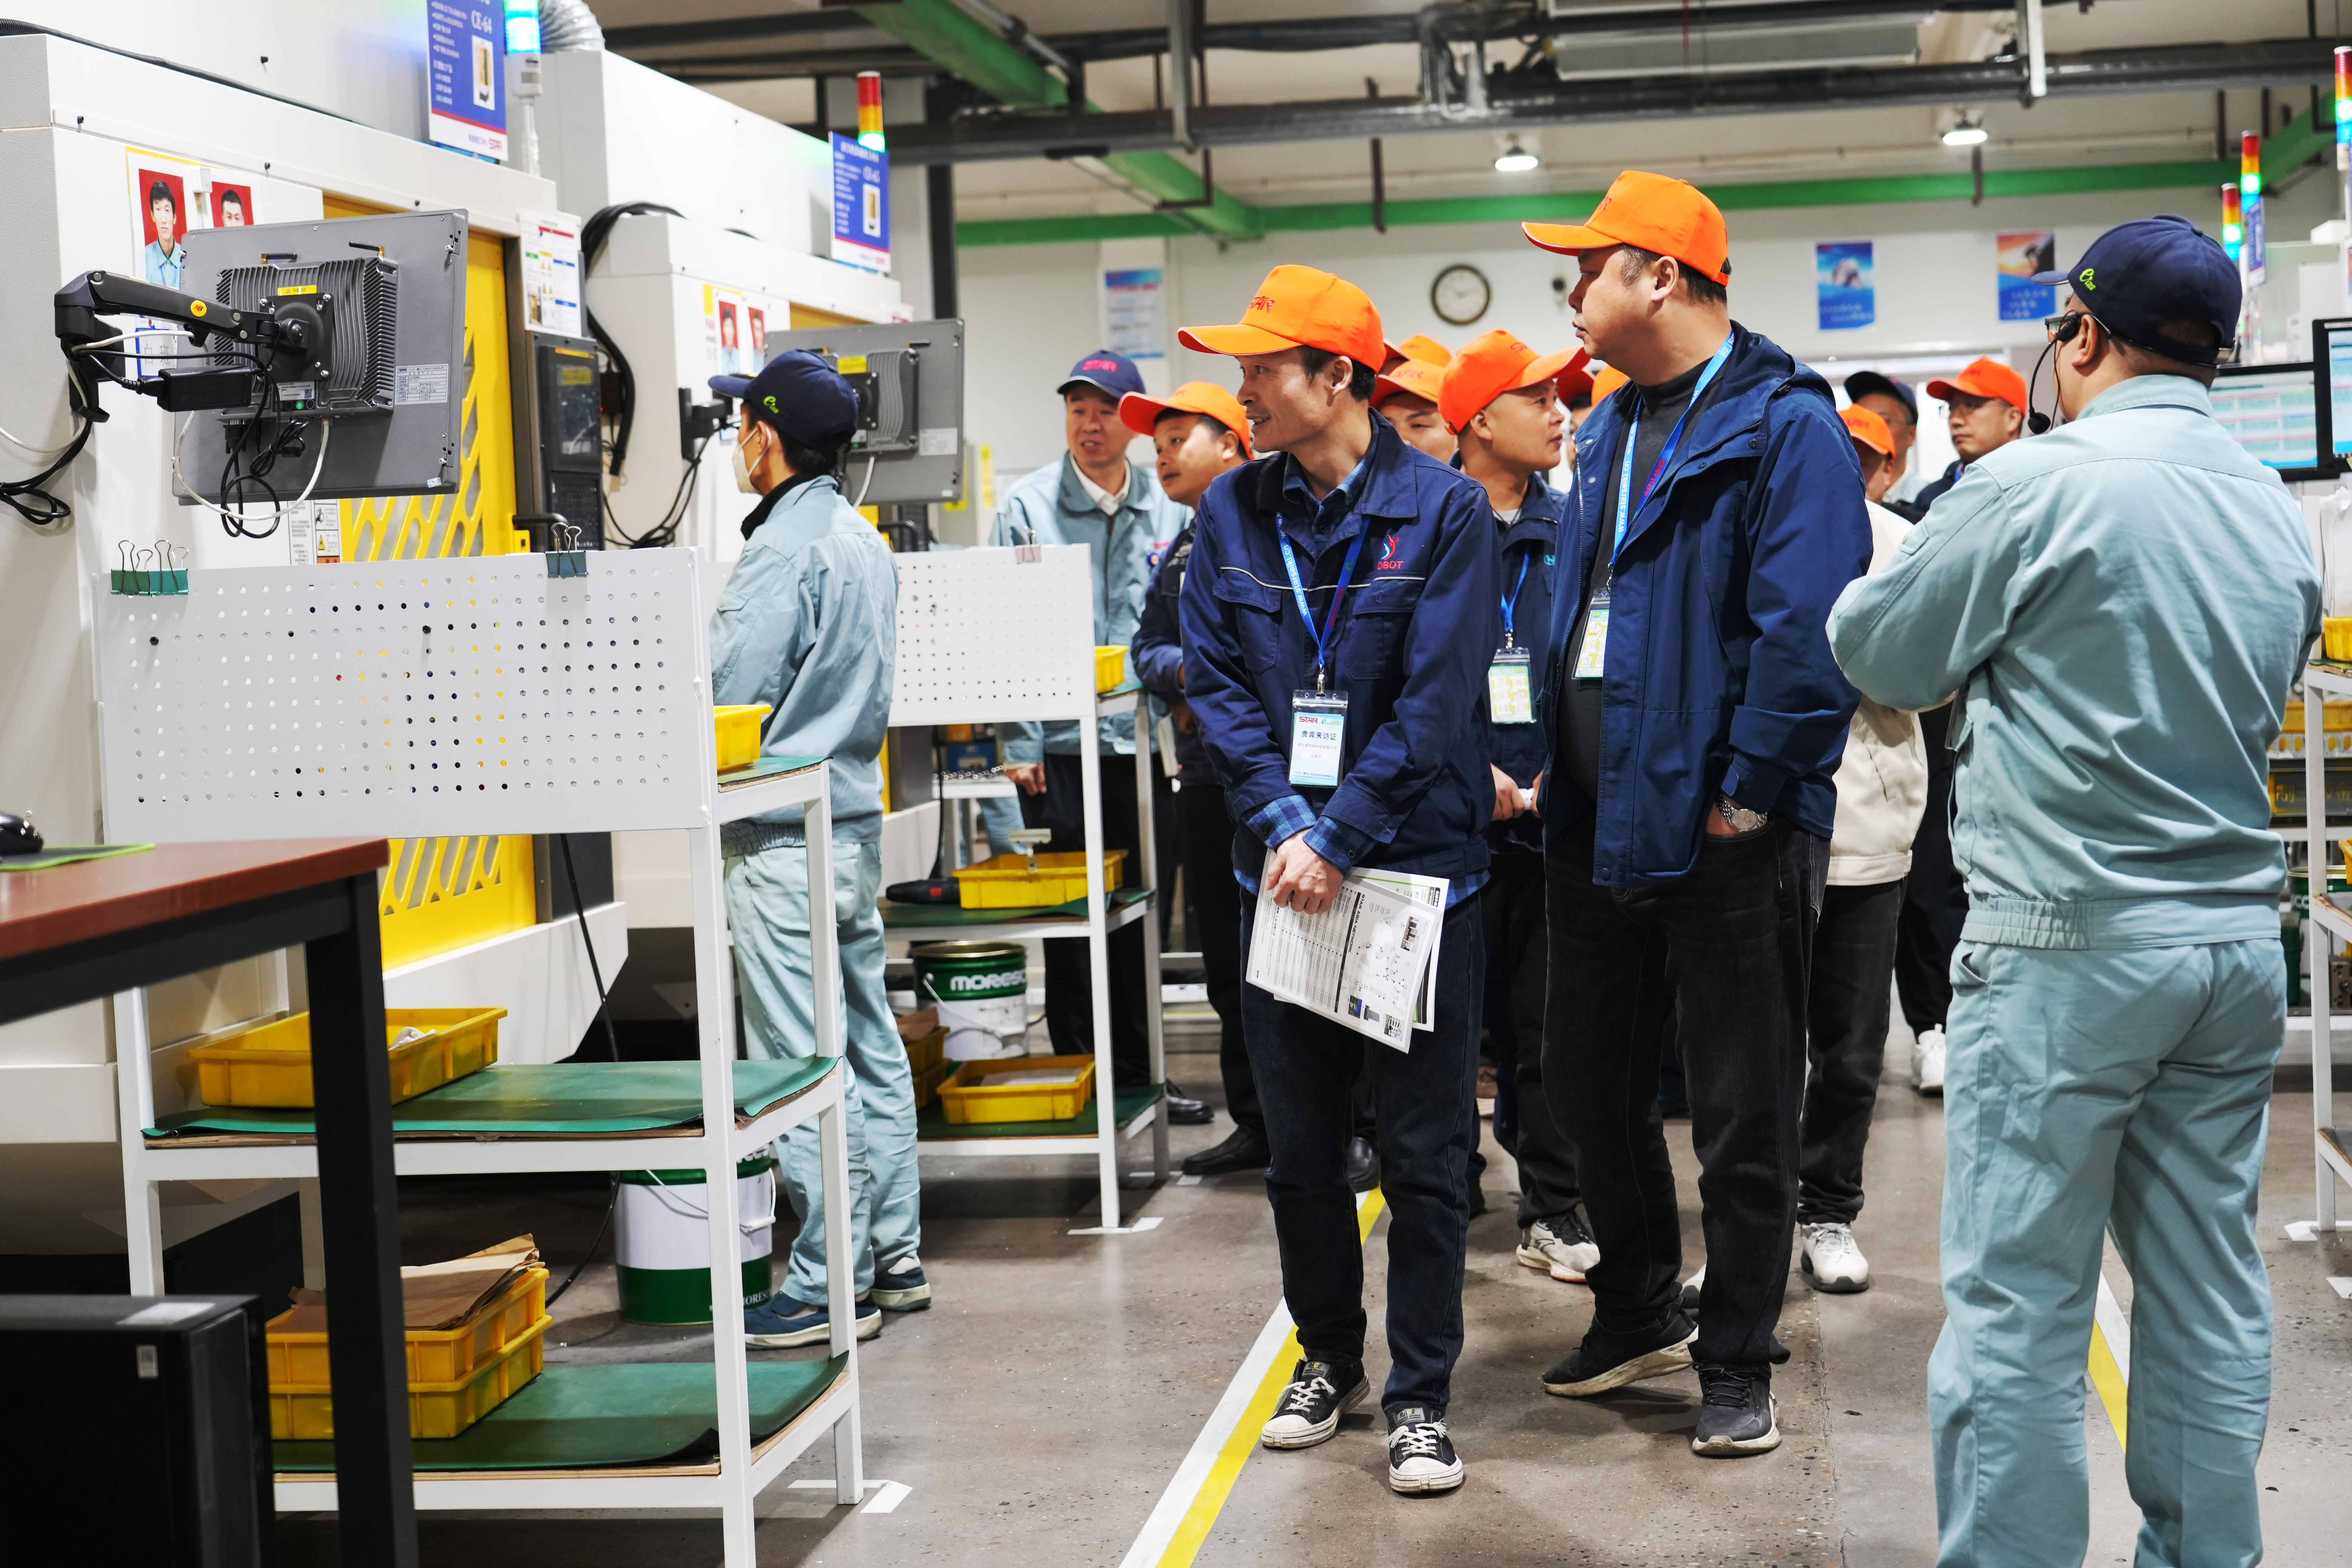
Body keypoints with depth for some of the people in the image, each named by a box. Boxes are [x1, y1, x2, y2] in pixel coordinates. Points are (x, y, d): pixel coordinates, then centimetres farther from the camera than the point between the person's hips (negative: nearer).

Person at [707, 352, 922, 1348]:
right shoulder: (863, 540, 13)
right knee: (869, 1042, 14)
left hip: (786, 836, -10)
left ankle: (830, 1284, 0)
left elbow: (729, 693, -19)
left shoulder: (783, 549, -16)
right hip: (856, 815, 10)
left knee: (802, 1066, -5)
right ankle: (893, 1254, 21)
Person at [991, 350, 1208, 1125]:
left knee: (1139, 916, 11)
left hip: (1145, 745, 3)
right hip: (1059, 747, -3)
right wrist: (1017, 741, -8)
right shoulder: (1028, 508, -1)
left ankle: (1136, 1076, 21)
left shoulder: (1168, 511, 7)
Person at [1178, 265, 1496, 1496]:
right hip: (1283, 874, 4)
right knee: (1300, 1147, 13)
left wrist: (1342, 838, -17)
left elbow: (1437, 699, -13)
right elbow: (1217, 683, 1)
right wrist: (1283, 821, -12)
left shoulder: (1443, 508, -8)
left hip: (1417, 872, -4)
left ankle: (1420, 1394, 14)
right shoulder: (1232, 512, 4)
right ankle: (1328, 1356, 31)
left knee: (1424, 1155, 3)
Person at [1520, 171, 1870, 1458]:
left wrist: (1750, 793, -20)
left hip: (1722, 831, -8)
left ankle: (1736, 1364, 18)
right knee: (1589, 1083, 18)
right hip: (1598, 821, 9)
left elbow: (1808, 631, -20)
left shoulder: (1785, 428, -13)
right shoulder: (1609, 433, 14)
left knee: (1741, 1113, 4)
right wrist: (1553, 767, 12)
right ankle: (1637, 1316, 36)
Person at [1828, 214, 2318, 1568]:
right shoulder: (2279, 514, 9)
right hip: (2239, 934, 7)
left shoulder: (2037, 484, -11)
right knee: (2210, 1280, 13)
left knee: (2020, 1300, 0)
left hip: (2070, 937, -7)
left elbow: (1879, 652, -2)